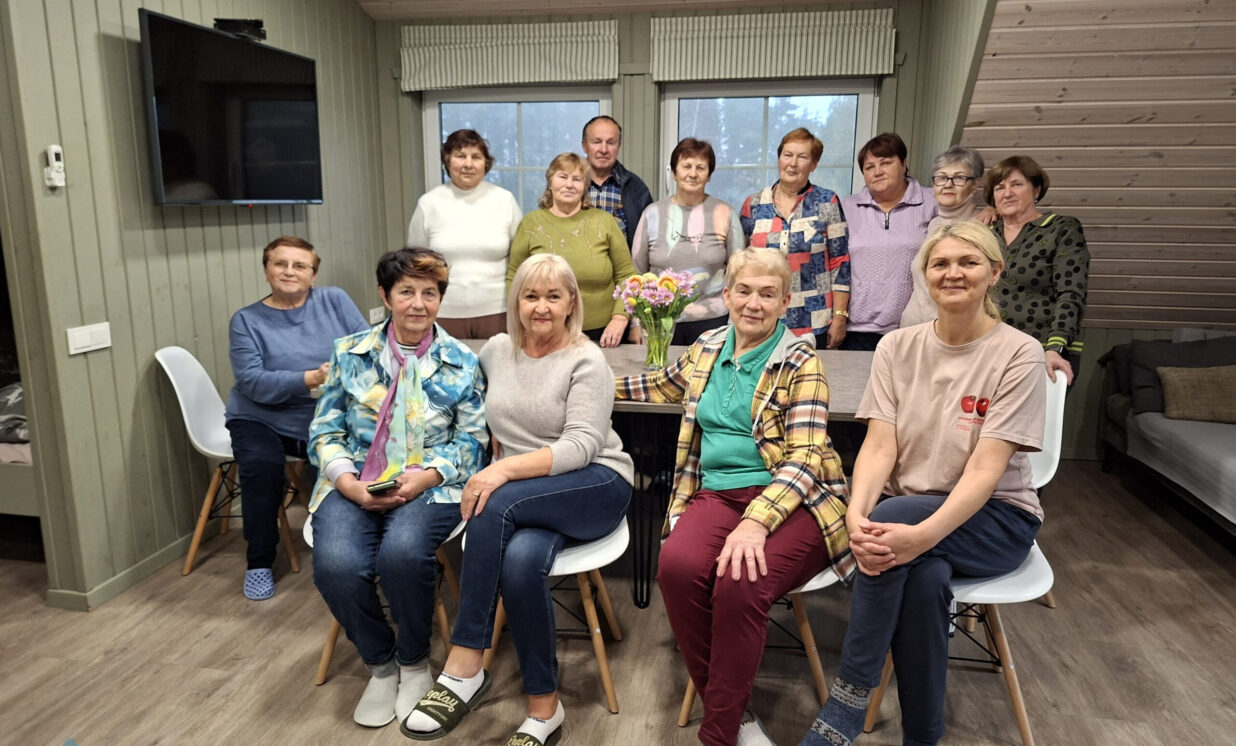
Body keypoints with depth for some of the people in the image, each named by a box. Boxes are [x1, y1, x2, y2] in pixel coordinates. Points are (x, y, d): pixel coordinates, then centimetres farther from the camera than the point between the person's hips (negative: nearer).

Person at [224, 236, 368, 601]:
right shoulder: (246, 320, 1)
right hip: (263, 419, 0)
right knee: (262, 465, -28)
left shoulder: (335, 300, 4)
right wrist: (313, 378, -25)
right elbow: (252, 382, -12)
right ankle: (259, 563, -6)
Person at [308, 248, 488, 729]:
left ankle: (414, 662, -1)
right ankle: (379, 664, 4)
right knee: (336, 564, -28)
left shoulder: (461, 363, 5)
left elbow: (472, 440, 2)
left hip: (431, 487, -2)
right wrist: (348, 482, -11)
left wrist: (423, 477, -15)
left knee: (402, 553, -33)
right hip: (355, 486, 2)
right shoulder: (350, 354, 9)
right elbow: (325, 432, 8)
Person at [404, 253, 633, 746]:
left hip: (596, 484, -4)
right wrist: (498, 460, 14)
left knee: (498, 506, -34)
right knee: (520, 560, -32)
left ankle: (464, 669, -25)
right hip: (524, 497, 4)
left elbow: (582, 444, -18)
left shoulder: (586, 361, -7)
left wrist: (507, 469, -31)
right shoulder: (496, 350, 10)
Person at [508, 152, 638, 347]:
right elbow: (515, 279, 4)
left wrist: (619, 318, -9)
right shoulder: (531, 223, 3)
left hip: (601, 335, 0)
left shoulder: (604, 221, 2)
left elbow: (626, 275, 2)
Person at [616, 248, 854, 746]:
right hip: (717, 494, 4)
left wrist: (756, 521, -27)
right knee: (677, 566, -29)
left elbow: (803, 456, -12)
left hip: (790, 500, -4)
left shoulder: (799, 363, -2)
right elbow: (665, 385, 36)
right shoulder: (707, 349, 15)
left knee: (739, 583, -34)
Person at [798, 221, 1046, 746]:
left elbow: (986, 468, -19)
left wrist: (924, 533, -36)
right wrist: (856, 514, -28)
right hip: (906, 513, 3)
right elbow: (880, 446, -8)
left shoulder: (1019, 355, -9)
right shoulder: (897, 347, 2)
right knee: (926, 576, -33)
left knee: (888, 521, -33)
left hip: (993, 519, -2)